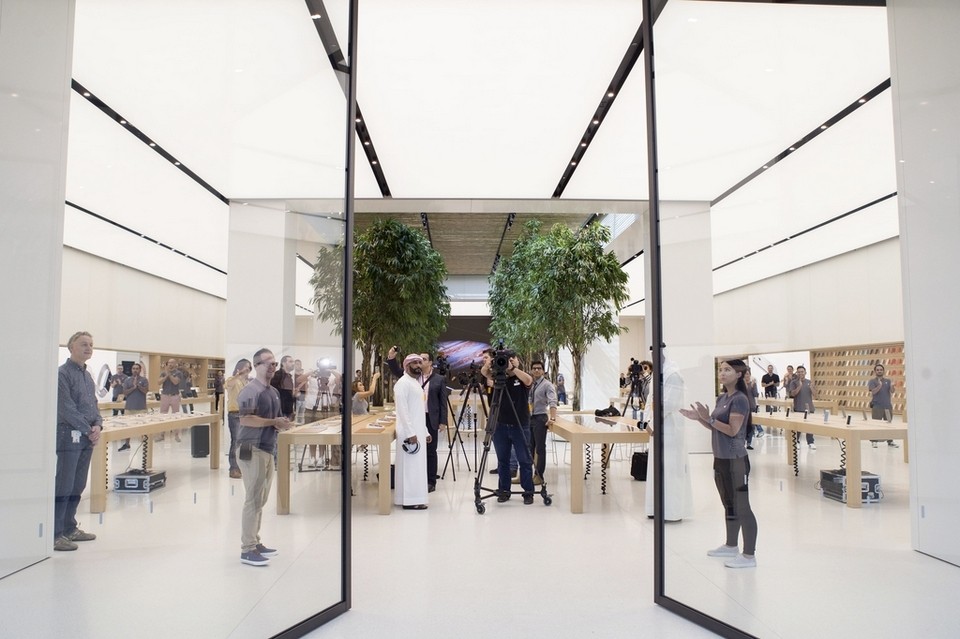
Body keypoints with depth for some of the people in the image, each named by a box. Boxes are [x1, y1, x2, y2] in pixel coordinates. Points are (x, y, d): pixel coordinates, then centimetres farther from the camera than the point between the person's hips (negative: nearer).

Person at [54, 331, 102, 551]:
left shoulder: (88, 375, 15)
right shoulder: (63, 373, -11)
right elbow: (67, 409, -16)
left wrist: (98, 425, 0)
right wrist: (88, 430, -13)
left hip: (87, 438, 8)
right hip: (69, 436, -8)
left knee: (78, 486, 13)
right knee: (63, 487, -6)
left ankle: (69, 528, 23)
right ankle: (55, 534, -1)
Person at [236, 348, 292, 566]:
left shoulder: (274, 392, 16)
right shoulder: (251, 390, -12)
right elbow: (245, 419, -24)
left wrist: (283, 423, 2)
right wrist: (274, 422, -17)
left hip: (268, 449, 9)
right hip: (252, 450, -9)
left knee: (261, 499, 15)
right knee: (253, 499, -6)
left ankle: (255, 542, 25)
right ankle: (247, 550, 1)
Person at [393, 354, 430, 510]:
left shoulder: (416, 383, 18)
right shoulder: (403, 383, -12)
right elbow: (402, 410, -19)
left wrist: (425, 432, 20)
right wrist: (410, 433, -23)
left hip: (418, 432, 10)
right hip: (409, 433, -10)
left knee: (416, 466, 11)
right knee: (410, 466, -7)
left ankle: (414, 498, 17)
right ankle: (409, 501, -3)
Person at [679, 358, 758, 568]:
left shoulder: (740, 399, -15)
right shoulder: (721, 398, 12)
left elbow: (732, 430, -20)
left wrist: (709, 418, -23)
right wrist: (699, 418, 5)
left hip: (735, 460, -9)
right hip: (720, 458, 9)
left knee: (741, 507, -3)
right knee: (729, 505, 19)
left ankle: (749, 555, 4)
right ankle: (731, 545, 32)